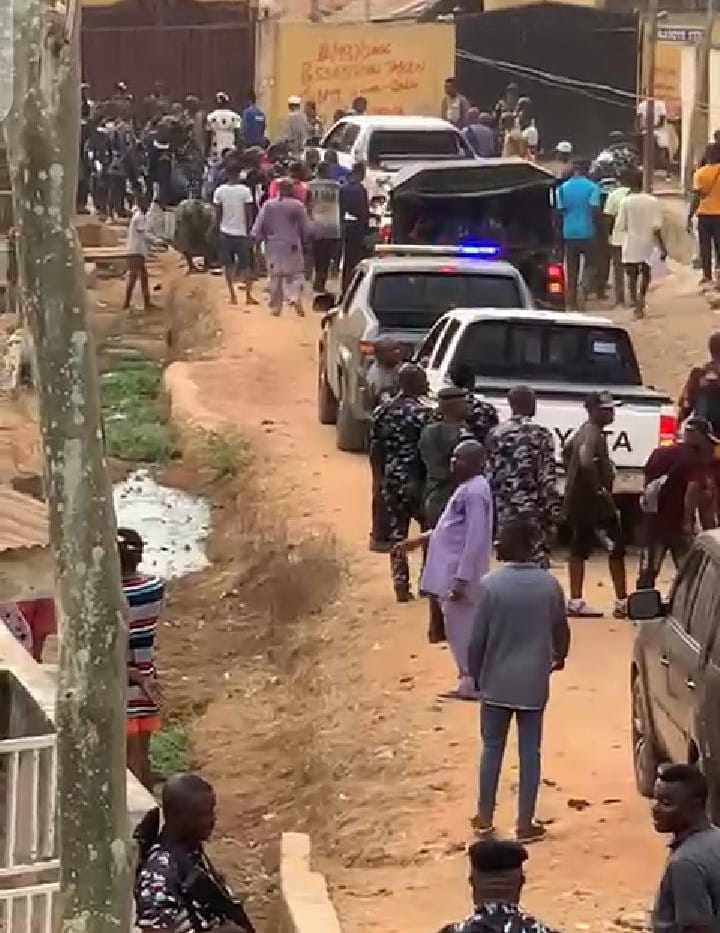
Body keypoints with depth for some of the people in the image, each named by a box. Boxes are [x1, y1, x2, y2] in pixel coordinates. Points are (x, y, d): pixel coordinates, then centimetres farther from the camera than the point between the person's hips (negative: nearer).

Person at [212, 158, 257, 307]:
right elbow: (249, 213, -7)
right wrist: (249, 230, 3)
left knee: (228, 265, 8)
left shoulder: (220, 191, -5)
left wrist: (219, 228, 11)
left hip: (226, 232, 1)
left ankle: (232, 296, 5)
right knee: (246, 265, 7)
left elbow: (218, 213, -1)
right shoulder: (245, 190, -10)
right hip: (241, 232, -1)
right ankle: (248, 296, 5)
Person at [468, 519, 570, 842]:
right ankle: (525, 823, 9)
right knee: (530, 751, 7)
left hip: (497, 681, -1)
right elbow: (560, 630, 6)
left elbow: (478, 638, -10)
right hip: (534, 682, 1)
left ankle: (484, 817, 20)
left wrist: (475, 674, 7)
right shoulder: (549, 584, -7)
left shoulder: (490, 584, -14)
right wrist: (559, 657, 28)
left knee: (492, 748, 13)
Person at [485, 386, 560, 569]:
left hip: (506, 509, 5)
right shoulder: (540, 434, -7)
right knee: (537, 562, -3)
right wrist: (554, 510, -5)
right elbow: (548, 478, -10)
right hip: (534, 509, -5)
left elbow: (490, 475, 8)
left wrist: (493, 506, 16)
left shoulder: (495, 434, 6)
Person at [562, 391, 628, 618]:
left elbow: (567, 452, 30)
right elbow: (586, 461, -35)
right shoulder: (594, 434, -18)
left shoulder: (585, 431, 14)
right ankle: (622, 603, -2)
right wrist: (599, 488, -25)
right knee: (616, 549, -3)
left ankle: (575, 602, 12)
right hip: (593, 501, -10)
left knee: (579, 549, 11)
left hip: (578, 499, 10)